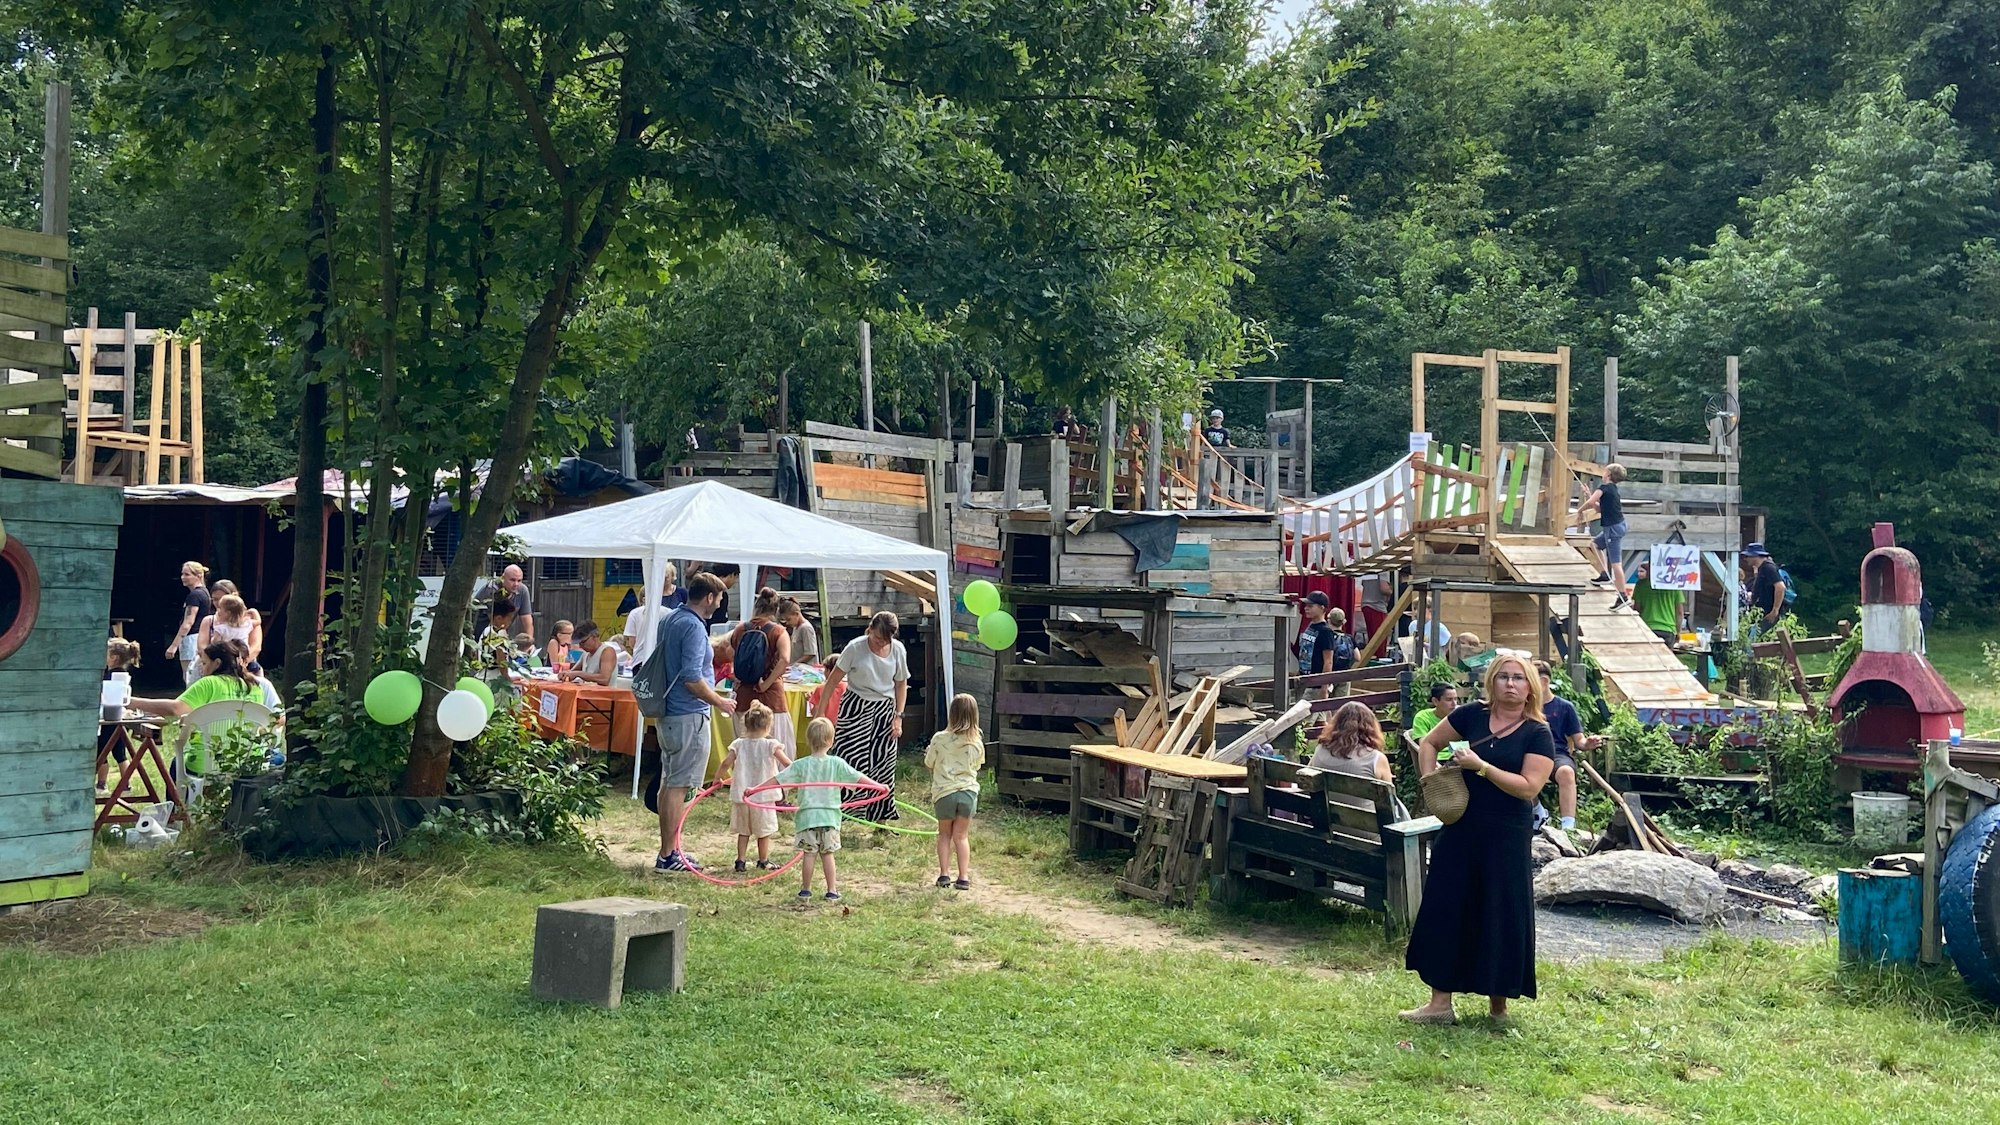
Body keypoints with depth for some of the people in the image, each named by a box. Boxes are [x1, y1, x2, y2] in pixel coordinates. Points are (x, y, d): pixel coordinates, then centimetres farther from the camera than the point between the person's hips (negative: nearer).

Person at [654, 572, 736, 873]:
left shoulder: (672, 620, 12)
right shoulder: (693, 627, -18)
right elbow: (692, 679, -23)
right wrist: (720, 701, -11)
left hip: (668, 713, 10)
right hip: (689, 716, -10)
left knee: (669, 783, 15)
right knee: (679, 786, -5)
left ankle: (669, 848, 23)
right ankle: (668, 855, -2)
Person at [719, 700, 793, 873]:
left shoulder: (739, 744, -2)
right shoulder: (771, 745, -9)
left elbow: (726, 763, -6)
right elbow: (788, 764, -12)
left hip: (741, 794, 3)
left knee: (743, 831, 15)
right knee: (764, 831, 12)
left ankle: (740, 861, 13)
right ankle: (763, 861, 20)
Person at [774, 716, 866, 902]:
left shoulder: (801, 765, -4)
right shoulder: (837, 764, -3)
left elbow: (777, 779, -4)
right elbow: (858, 777, 0)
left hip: (807, 816, 0)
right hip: (830, 817, 0)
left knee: (809, 854, 6)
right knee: (827, 854, 8)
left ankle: (805, 891, 14)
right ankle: (832, 892, 11)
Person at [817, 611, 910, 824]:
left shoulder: (898, 650, -3)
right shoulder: (855, 648, -13)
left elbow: (901, 684, 9)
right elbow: (833, 680, -7)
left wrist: (898, 716, 3)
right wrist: (820, 712, -8)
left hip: (884, 710, 4)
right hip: (856, 707, -3)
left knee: (884, 763, 5)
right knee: (852, 759, -12)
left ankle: (881, 818, 16)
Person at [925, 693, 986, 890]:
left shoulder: (940, 739, -10)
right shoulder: (977, 743, -4)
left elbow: (928, 764, 1)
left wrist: (929, 752, 21)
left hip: (944, 792, -1)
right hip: (969, 791, 1)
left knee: (945, 834, 16)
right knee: (962, 835, 11)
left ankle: (943, 874, 9)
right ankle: (964, 877, 4)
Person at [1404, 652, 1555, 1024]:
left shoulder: (1538, 735, -5)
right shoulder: (1472, 716, 4)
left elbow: (1529, 787, -16)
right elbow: (1429, 742, 15)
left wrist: (1480, 766, -20)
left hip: (1506, 838, -3)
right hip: (1460, 829, 4)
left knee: (1501, 917, 3)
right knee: (1444, 909, 5)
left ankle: (1498, 1005, 19)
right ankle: (1440, 1002, 13)